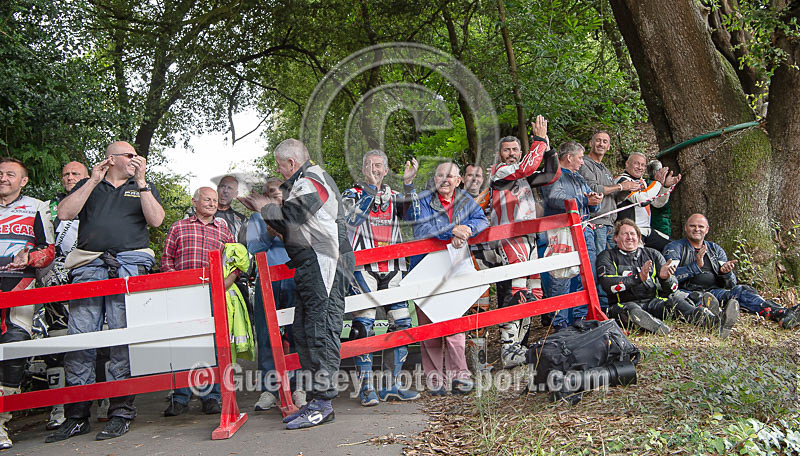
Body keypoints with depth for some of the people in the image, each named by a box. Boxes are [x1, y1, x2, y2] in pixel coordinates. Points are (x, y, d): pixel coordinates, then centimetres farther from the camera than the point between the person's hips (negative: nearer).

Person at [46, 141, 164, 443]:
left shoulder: (144, 187, 22)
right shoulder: (87, 186, 23)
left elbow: (156, 220, 4)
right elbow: (64, 213, 7)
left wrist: (140, 181, 0)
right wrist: (94, 181, 5)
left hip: (129, 264, -1)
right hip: (89, 265, 1)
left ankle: (121, 412, -3)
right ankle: (76, 417, 2)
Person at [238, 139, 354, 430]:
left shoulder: (310, 182, -9)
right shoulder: (305, 182, 25)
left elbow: (286, 219, -15)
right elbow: (293, 226, 23)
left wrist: (265, 207, 3)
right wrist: (262, 208, 18)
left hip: (323, 265, -11)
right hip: (312, 268, 11)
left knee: (321, 330, -11)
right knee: (303, 331, 10)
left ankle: (322, 404, -9)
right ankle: (316, 399, 15)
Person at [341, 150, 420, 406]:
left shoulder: (394, 197, 18)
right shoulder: (352, 195, 9)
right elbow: (352, 219, -12)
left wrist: (408, 184, -13)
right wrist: (371, 188, -17)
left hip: (392, 269, 4)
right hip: (363, 268, -4)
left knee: (403, 323, 0)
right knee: (364, 323, -10)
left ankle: (391, 386, 10)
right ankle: (366, 387, 0)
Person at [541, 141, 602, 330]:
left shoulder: (579, 178, 26)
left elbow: (593, 206, 25)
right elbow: (554, 198, -18)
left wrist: (595, 200, -1)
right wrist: (585, 202, -15)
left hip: (584, 231, 8)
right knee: (561, 278, -8)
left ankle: (581, 318, 17)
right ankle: (559, 323, -2)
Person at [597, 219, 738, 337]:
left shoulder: (653, 254, 22)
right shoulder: (607, 256, 12)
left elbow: (672, 289, 14)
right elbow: (608, 284, -8)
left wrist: (665, 278, -11)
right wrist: (638, 278, -19)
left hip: (654, 302, 3)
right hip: (623, 304, -3)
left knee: (674, 300, -28)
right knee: (630, 309, -37)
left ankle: (715, 321, -53)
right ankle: (657, 326, -69)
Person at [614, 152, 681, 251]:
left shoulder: (642, 182, 18)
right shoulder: (622, 180, -10)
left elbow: (657, 203, 21)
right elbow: (641, 200, -25)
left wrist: (666, 186, 6)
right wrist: (657, 182, -13)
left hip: (647, 230, 9)